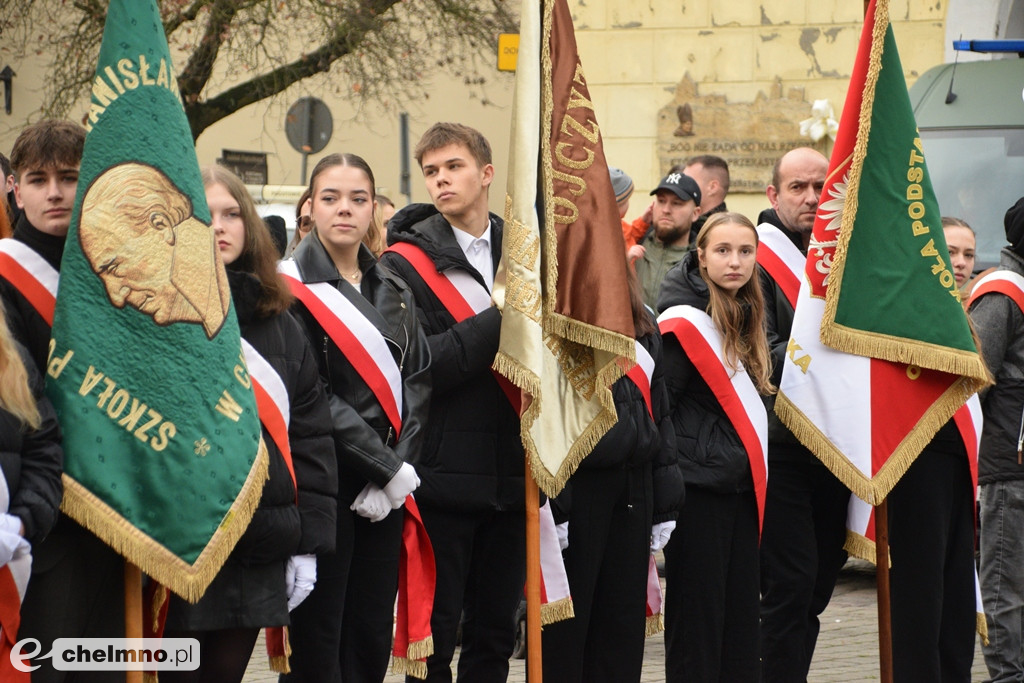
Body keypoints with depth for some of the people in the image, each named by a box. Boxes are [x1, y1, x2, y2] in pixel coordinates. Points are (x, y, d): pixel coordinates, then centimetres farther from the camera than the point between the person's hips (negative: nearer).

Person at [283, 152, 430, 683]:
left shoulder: (393, 291, 14)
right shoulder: (294, 287, -5)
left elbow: (418, 381, 8)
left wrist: (399, 467, -8)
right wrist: (388, 468, -14)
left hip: (387, 489, 6)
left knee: (371, 639, 7)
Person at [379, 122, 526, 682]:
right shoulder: (407, 262, -5)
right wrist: (501, 319, -21)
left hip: (511, 474, 5)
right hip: (444, 477, -5)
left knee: (496, 633, 12)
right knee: (434, 634, 1)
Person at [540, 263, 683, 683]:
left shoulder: (643, 325, 17)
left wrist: (665, 505, 13)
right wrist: (550, 505, -19)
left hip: (634, 487, 7)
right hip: (576, 486, -7)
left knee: (624, 621, 9)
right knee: (565, 623, -2)